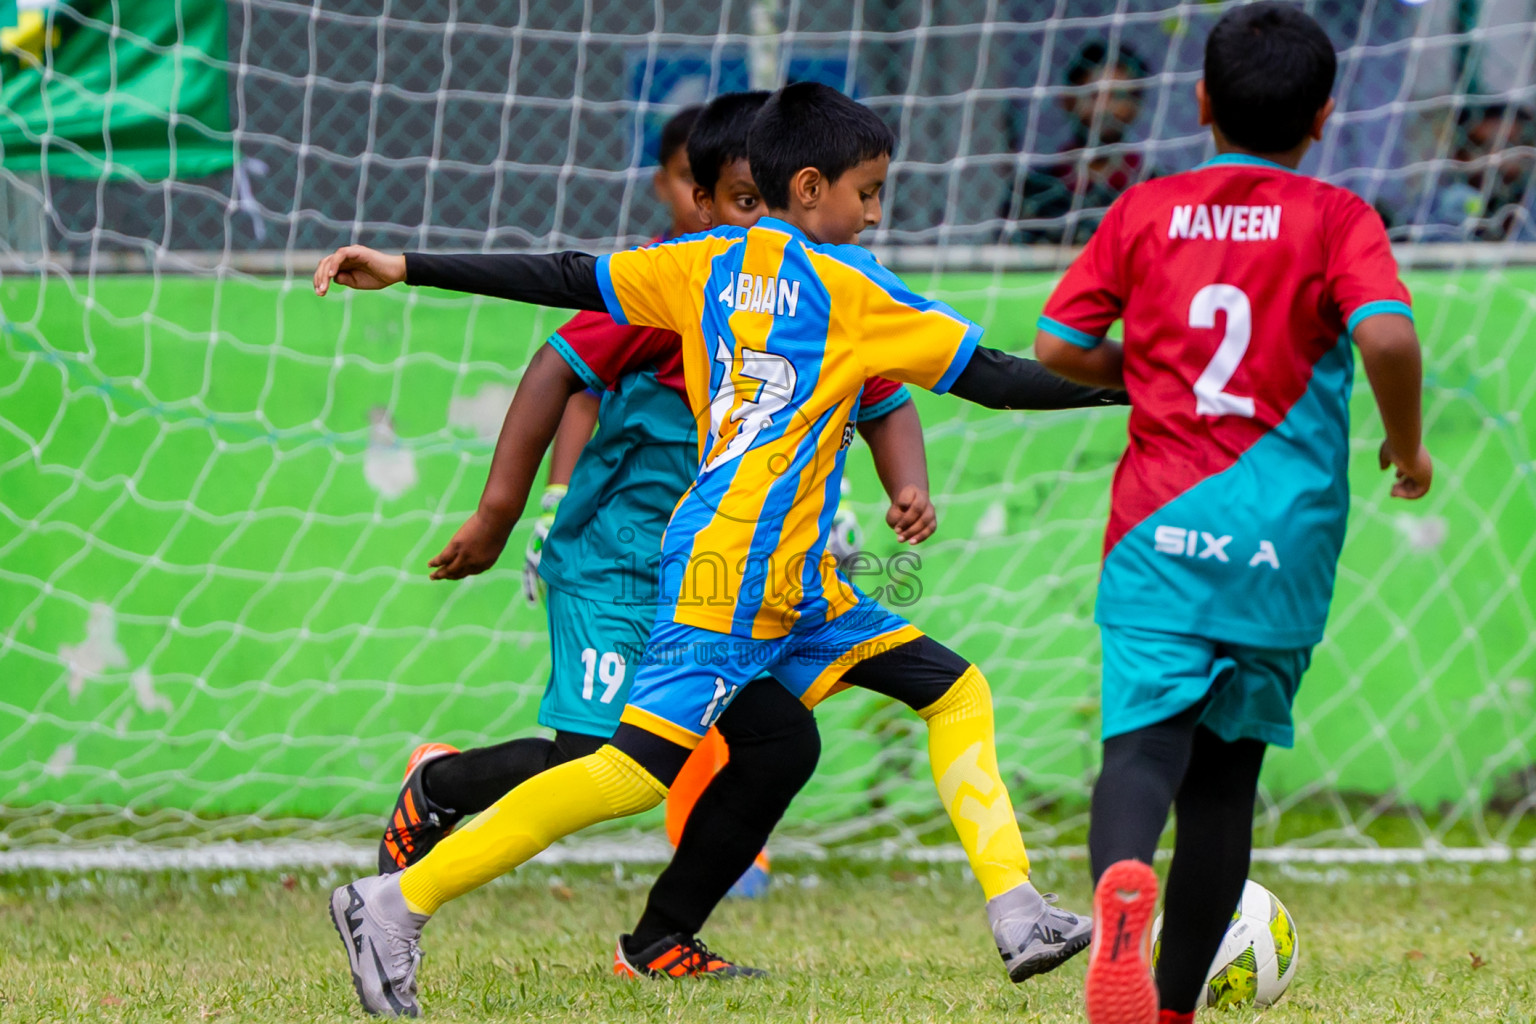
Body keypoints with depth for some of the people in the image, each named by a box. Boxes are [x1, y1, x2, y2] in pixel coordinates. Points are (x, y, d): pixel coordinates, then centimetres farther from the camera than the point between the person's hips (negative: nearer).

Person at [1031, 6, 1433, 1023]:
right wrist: (1407, 446, 2)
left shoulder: (1145, 212, 7)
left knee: (1144, 741, -13)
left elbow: (1057, 348, 7)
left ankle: (1122, 883, -46)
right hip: (1282, 538, 0)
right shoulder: (1336, 218, 1)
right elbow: (1388, 334, -15)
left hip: (1159, 529, 0)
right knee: (1227, 770, 13)